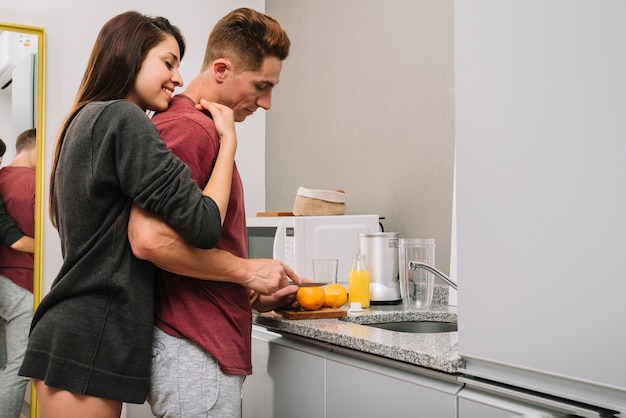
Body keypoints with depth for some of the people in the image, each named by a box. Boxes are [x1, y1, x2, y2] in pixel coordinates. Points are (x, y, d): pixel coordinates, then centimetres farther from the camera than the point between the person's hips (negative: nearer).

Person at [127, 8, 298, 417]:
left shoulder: (203, 129, 16)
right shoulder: (189, 129, -15)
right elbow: (149, 239, -26)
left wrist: (251, 297, 10)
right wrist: (246, 270, -15)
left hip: (213, 346, 10)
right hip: (195, 351, -10)